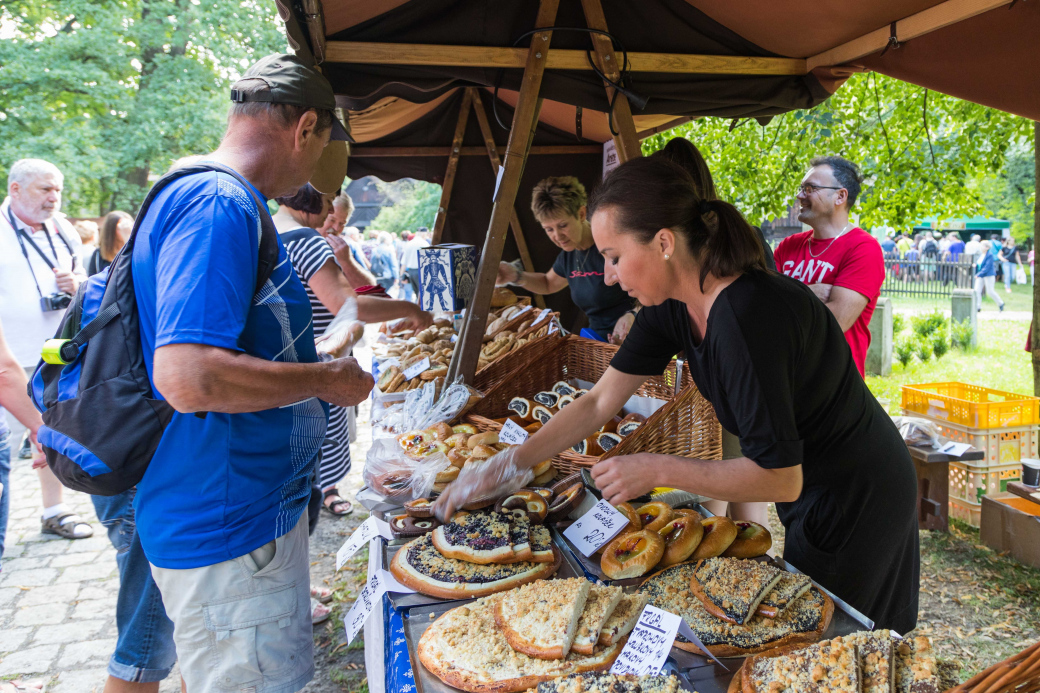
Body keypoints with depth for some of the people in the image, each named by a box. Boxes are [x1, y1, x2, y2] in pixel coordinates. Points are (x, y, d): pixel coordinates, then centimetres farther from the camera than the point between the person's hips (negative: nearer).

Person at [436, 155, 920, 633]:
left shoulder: (747, 316, -36)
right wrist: (508, 464, -8)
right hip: (811, 491, 8)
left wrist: (657, 470, -27)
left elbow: (780, 479, -31)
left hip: (855, 501, -8)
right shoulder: (672, 304, -10)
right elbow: (599, 401, -4)